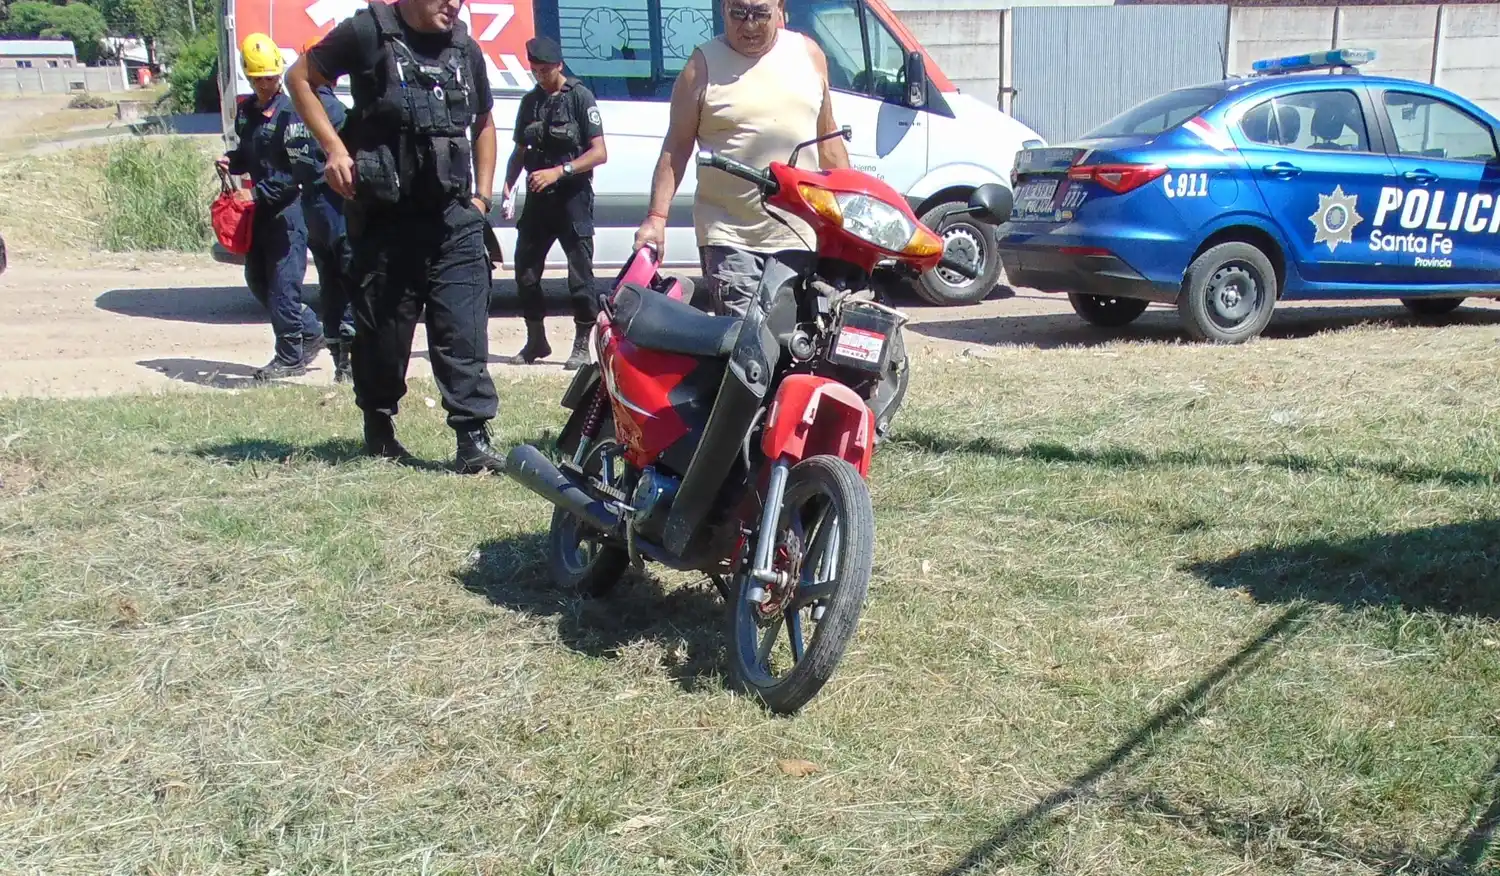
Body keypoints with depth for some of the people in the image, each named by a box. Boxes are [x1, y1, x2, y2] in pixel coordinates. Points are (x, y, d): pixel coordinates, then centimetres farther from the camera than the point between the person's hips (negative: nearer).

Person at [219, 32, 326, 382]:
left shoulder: (290, 113, -12)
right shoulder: (246, 111, 12)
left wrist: (259, 193, -20)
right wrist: (231, 161, 1)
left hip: (287, 209, -9)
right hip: (259, 209, 9)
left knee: (283, 284, -5)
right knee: (257, 280, 14)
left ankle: (290, 357, 6)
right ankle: (311, 332, 27)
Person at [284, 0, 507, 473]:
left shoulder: (465, 49, 12)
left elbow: (483, 124, 24)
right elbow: (300, 77, 5)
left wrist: (482, 196, 15)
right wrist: (333, 147, -6)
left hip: (452, 216, 3)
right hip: (383, 217, -3)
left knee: (464, 329, -7)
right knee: (383, 329, 7)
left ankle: (474, 438, -6)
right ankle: (379, 428, 26)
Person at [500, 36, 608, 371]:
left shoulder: (580, 96, -5)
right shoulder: (530, 101, 13)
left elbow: (599, 153, -10)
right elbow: (520, 151, 19)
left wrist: (559, 171, -20)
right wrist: (508, 184, 1)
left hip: (573, 196, -6)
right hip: (537, 197, 6)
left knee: (580, 274, -4)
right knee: (525, 270, 6)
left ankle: (582, 345, 5)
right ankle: (536, 340, 19)